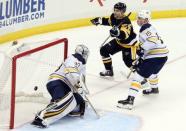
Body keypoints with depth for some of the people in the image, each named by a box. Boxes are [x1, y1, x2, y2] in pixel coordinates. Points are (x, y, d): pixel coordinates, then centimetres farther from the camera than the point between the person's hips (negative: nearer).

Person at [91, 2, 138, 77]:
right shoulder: (114, 17, -11)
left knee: (129, 62, -12)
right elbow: (108, 21, 16)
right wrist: (99, 20, 5)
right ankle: (109, 70, 19)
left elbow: (125, 35, -51)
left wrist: (118, 33, -70)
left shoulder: (126, 22, -35)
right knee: (104, 50, 4)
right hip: (118, 41, 8)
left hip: (129, 43, -8)